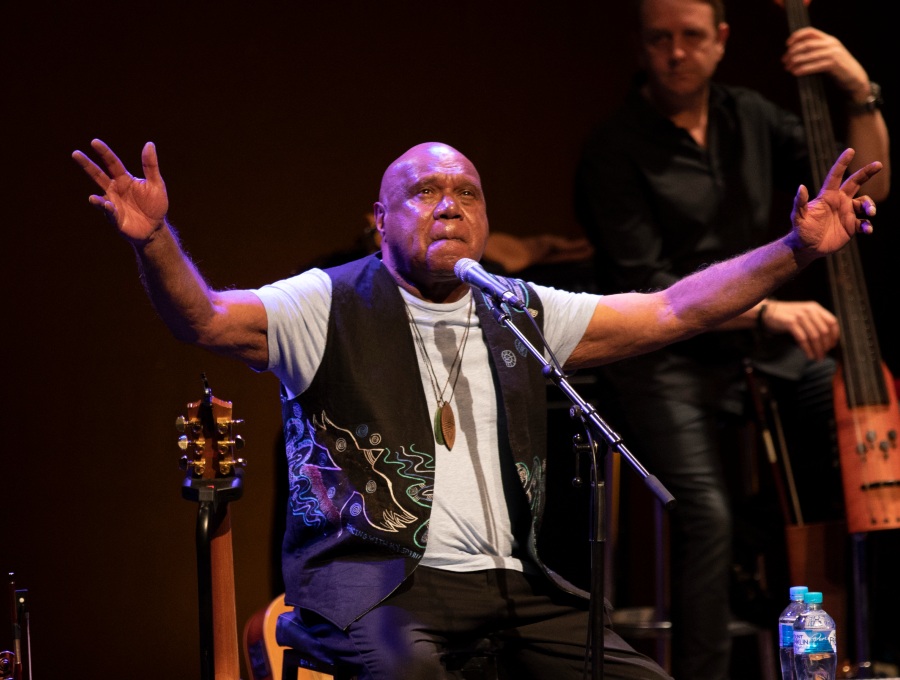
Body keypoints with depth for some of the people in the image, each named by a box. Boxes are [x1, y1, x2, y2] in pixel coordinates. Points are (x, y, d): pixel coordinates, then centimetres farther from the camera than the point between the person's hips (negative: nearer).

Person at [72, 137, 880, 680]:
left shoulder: (520, 315, 16)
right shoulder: (330, 305, 4)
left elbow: (673, 311, 13)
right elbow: (208, 319, -10)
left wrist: (796, 250, 4)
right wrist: (156, 241, -30)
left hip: (507, 581, 5)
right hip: (370, 569, -5)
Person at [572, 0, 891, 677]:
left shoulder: (750, 117, 8)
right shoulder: (615, 150, -8)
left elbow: (867, 187, 8)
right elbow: (644, 287, -14)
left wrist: (861, 95, -8)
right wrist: (764, 309, -24)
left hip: (766, 344, 6)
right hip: (665, 358, -5)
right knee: (708, 513, -27)